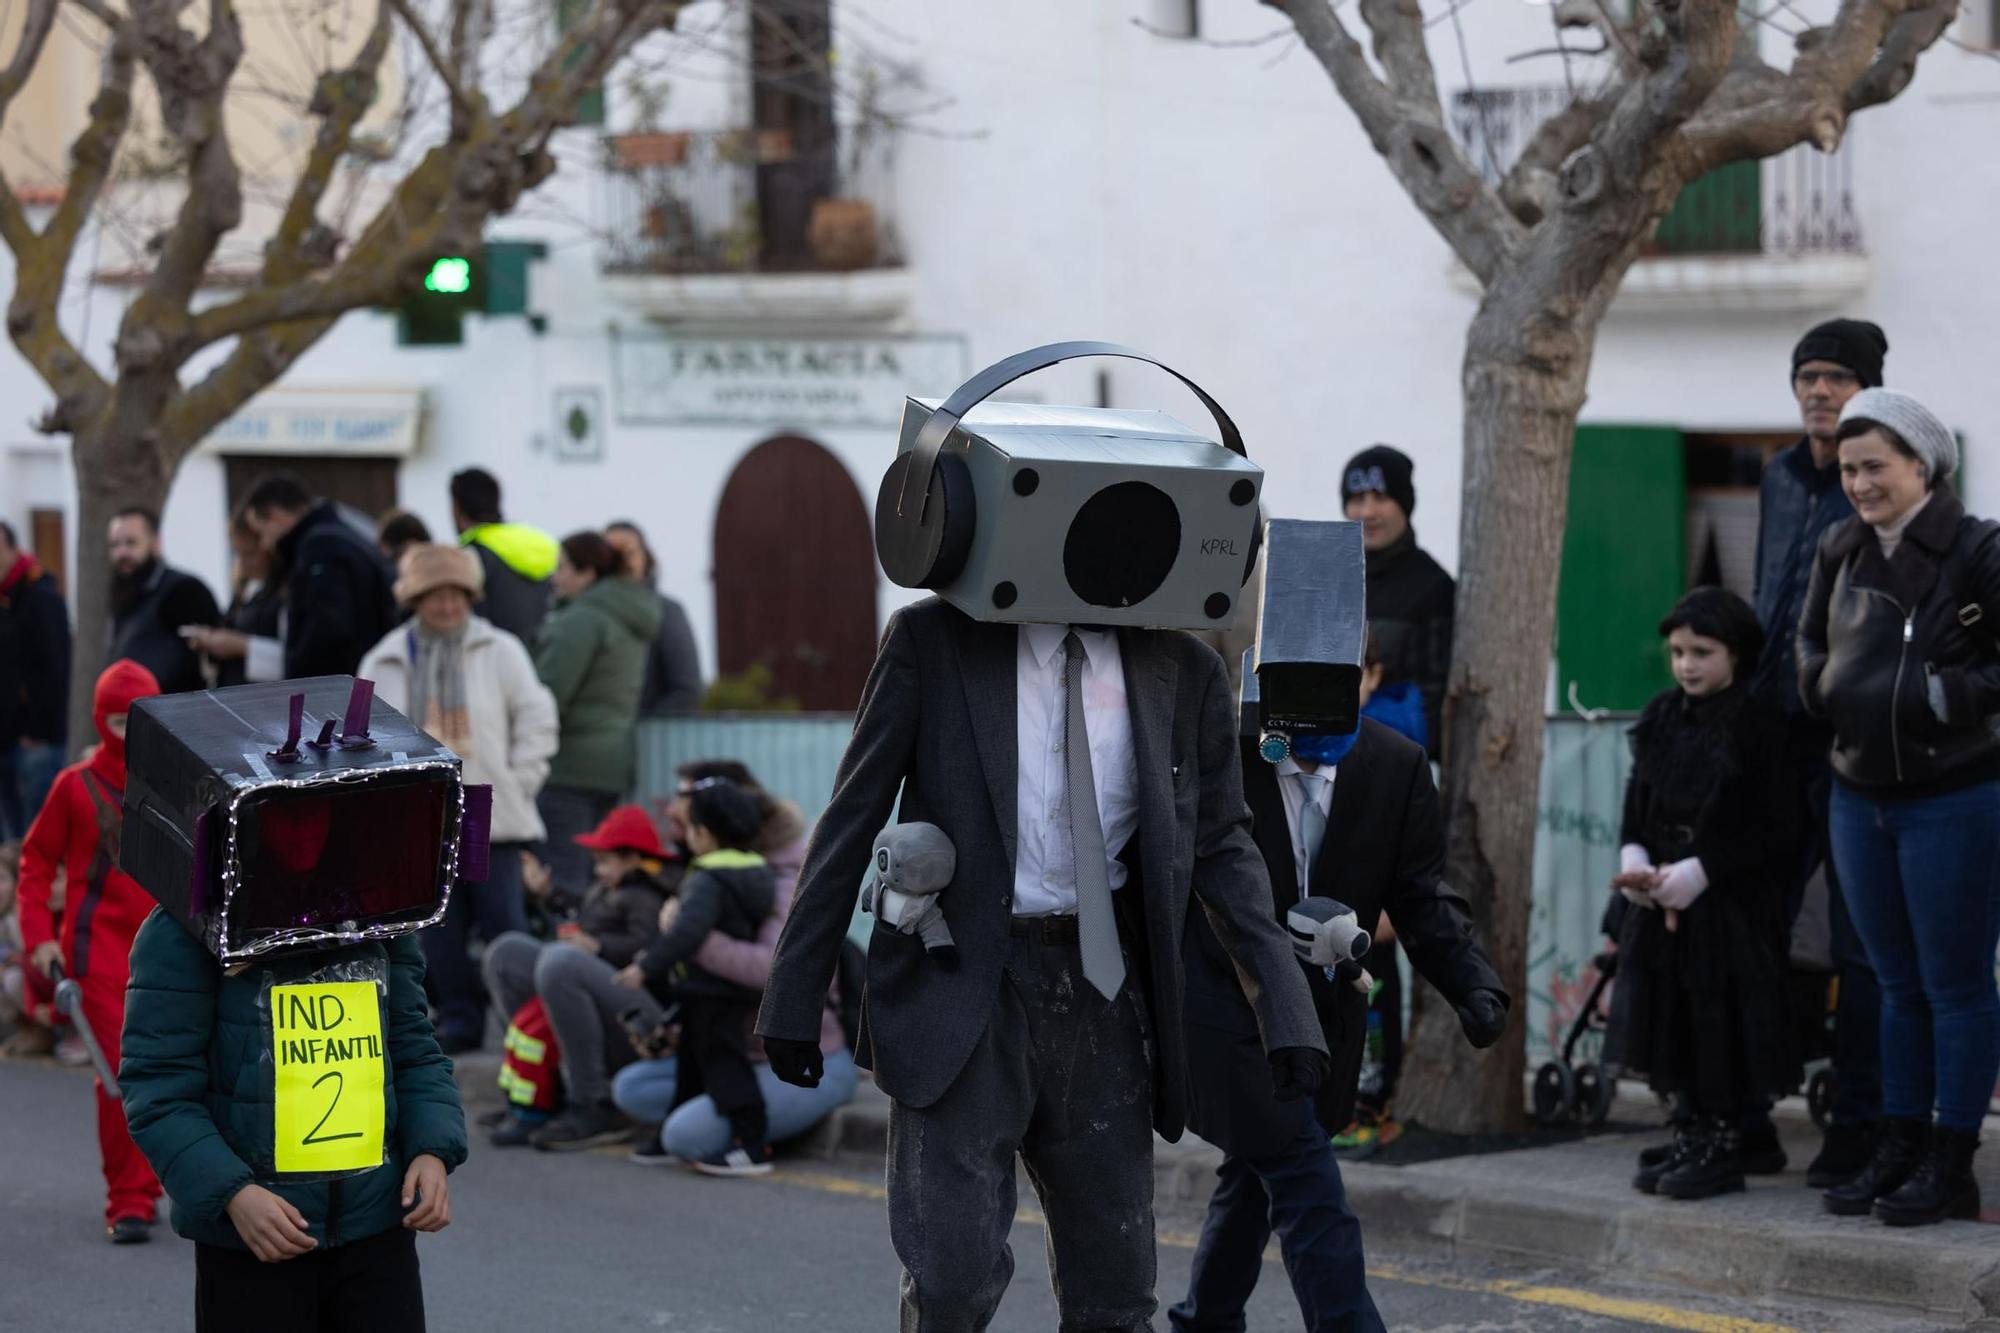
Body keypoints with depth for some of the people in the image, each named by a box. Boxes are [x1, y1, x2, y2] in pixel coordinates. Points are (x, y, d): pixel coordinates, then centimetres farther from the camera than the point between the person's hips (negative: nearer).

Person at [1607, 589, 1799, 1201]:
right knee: (1677, 1028, 10)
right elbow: (1637, 804, 11)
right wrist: (1635, 861, -8)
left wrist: (1697, 872, -17)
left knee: (1723, 1028, -2)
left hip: (1733, 907, -6)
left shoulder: (1753, 727, -10)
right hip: (1664, 902, 6)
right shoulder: (1661, 720, 9)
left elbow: (1769, 829, -13)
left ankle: (1723, 1146, 6)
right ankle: (1691, 1139, 20)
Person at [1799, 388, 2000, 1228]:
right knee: (1897, 984, 15)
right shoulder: (1841, 550, 6)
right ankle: (1899, 1150, 22)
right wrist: (1824, 691, 5)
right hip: (1860, 796, 6)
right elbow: (1809, 642, 22)